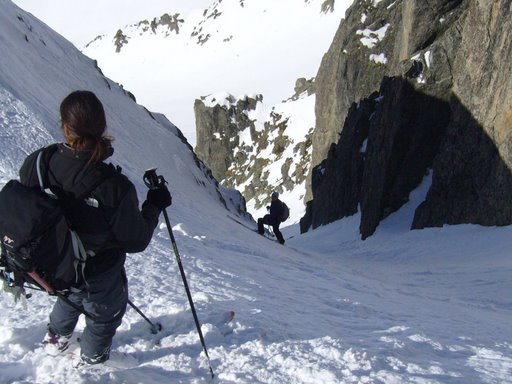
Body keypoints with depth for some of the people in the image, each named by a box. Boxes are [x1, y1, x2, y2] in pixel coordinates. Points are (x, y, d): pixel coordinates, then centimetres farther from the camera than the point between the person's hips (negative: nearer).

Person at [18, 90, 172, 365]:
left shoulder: (35, 163, -24)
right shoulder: (114, 186, -37)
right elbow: (135, 241, -22)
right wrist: (154, 205, -9)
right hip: (98, 277, -4)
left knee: (72, 295, 39)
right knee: (104, 315, 29)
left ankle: (55, 337, 64)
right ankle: (92, 361, 56)